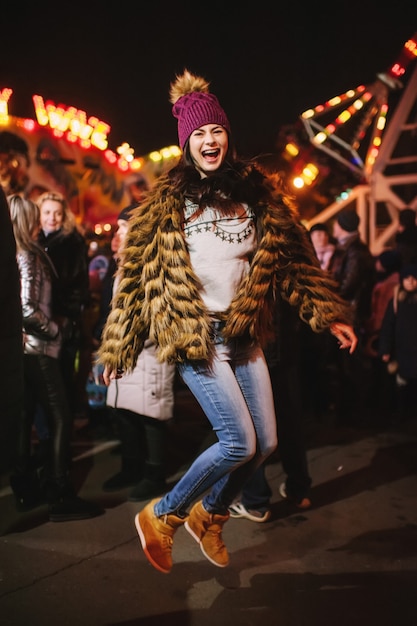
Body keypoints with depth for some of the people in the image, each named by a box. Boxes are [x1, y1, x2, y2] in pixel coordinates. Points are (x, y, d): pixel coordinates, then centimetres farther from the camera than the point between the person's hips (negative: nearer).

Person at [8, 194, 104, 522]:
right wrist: (55, 329, -9)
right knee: (60, 418, -4)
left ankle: (26, 489, 22)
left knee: (23, 418, 12)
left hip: (21, 348, 9)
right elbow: (27, 309, -23)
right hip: (36, 349, -9)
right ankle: (60, 496, -1)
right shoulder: (27, 257, -14)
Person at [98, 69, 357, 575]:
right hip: (194, 334, -5)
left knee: (266, 442, 5)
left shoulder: (257, 191, 9)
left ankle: (208, 516, 31)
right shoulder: (166, 201, -1)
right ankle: (160, 516, 12)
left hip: (244, 334, 5)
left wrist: (328, 314, 3)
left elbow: (292, 256, 10)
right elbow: (135, 273, 1)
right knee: (239, 443, -11)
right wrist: (117, 347, 1)